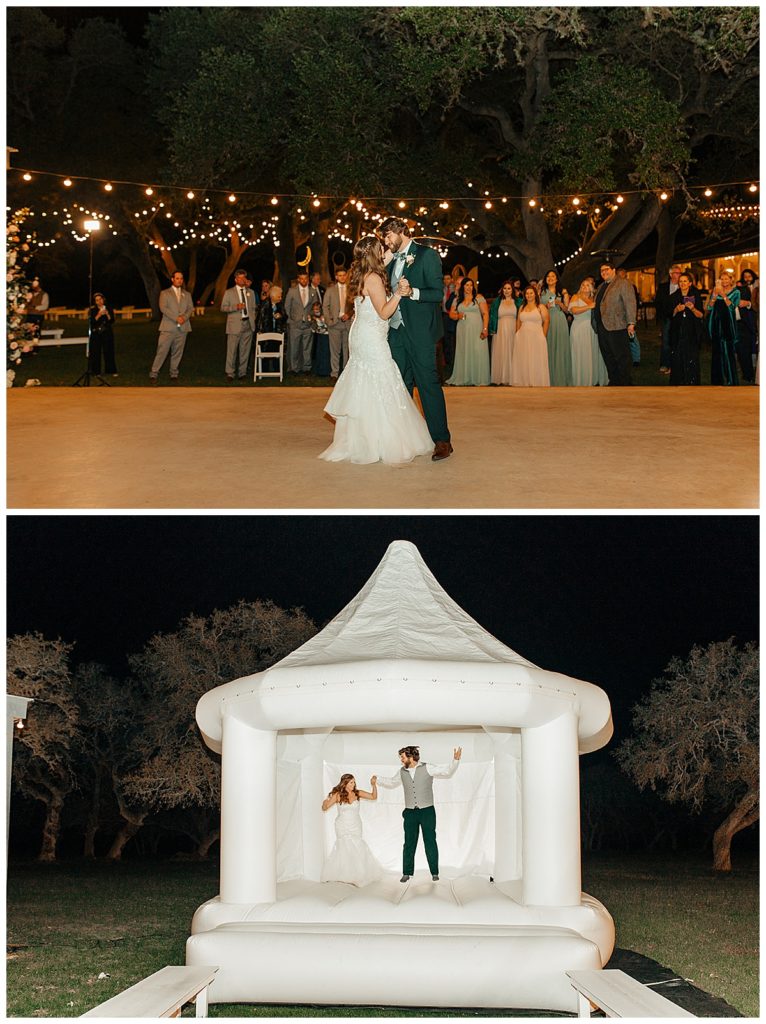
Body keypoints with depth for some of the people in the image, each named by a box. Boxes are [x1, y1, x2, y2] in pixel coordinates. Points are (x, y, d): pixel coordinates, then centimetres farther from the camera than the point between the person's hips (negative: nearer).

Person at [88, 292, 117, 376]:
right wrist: (99, 315, -20)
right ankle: (96, 371, 2)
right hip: (96, 334, -1)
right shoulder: (93, 310, 1)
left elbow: (112, 321, -1)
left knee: (109, 351, -2)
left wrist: (107, 314, -17)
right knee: (95, 353, -3)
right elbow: (91, 322, -9)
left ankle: (112, 371, 3)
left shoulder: (109, 309, 6)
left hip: (107, 333, 1)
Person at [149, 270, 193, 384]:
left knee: (177, 353, 3)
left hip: (182, 328, 3)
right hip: (168, 328, -3)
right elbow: (163, 308, -6)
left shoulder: (187, 295, 19)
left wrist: (184, 317, -11)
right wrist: (176, 318, -15)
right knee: (162, 351, -8)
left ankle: (174, 375, 11)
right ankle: (154, 374, -3)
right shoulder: (165, 293, 8)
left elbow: (191, 309, 10)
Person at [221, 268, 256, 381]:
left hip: (248, 325, 3)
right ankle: (230, 373, 1)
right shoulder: (229, 292, 3)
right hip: (235, 325, -3)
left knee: (245, 350, 4)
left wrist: (253, 320, 10)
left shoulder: (251, 292, 15)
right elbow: (223, 308, -2)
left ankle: (242, 372, 11)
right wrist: (236, 307, -15)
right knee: (232, 350, -5)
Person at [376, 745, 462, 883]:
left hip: (427, 811, -3)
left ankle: (434, 873, 9)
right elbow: (391, 783, 25)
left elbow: (447, 772, -8)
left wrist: (455, 760, -22)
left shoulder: (427, 769, -5)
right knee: (409, 843, 3)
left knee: (430, 842, 2)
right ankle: (407, 873, 10)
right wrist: (377, 781, 21)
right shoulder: (402, 772, 6)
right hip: (410, 813, 3)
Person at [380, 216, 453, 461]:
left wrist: (412, 292, -25)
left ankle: (441, 440, -6)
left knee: (428, 384, -8)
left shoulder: (427, 255, -4)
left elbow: (438, 293, -12)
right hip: (396, 331, 7)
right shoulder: (392, 261, 18)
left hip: (420, 331, -7)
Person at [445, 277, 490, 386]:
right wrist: (457, 316, -8)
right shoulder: (457, 300, 12)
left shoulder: (479, 298, 2)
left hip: (476, 330, -3)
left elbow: (485, 314, -3)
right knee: (463, 353, 2)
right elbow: (451, 314, 15)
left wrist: (485, 329, -13)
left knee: (478, 353, -7)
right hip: (462, 331, 3)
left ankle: (481, 380, -6)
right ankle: (462, 379, 6)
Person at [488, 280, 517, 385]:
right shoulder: (497, 302, 12)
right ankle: (500, 378, -1)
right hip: (500, 331, 0)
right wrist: (492, 330, -1)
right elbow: (492, 316, 9)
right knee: (500, 354, -2)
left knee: (511, 354, -3)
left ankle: (510, 378, -2)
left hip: (513, 331, 0)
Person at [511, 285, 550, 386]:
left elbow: (546, 321, -3)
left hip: (536, 338, -4)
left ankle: (537, 383, -2)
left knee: (536, 362, -4)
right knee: (523, 362, 1)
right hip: (523, 338, 4)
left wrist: (542, 336, -8)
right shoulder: (522, 308, 15)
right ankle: (524, 383, 4)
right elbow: (518, 322, 15)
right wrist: (517, 334, 5)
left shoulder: (541, 307, 2)